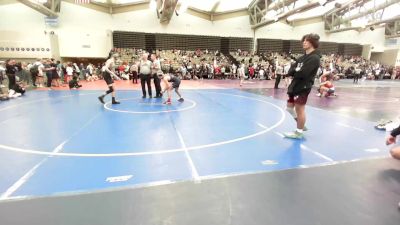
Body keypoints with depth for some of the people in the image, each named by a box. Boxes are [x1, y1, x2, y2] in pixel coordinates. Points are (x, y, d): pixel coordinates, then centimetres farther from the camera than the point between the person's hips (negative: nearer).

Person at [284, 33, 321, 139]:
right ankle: (301, 125, 34)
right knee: (290, 107, 16)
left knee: (300, 109, -1)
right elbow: (290, 71, 6)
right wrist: (296, 71, -14)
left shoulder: (315, 58, -12)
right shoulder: (302, 57, 14)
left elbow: (303, 73, -23)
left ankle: (299, 132, 13)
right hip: (295, 85, 9)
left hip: (303, 87, -9)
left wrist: (295, 71, -5)